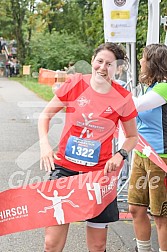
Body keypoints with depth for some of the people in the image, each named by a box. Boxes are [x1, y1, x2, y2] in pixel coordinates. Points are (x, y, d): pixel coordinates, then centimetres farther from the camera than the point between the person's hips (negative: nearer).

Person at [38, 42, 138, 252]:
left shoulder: (123, 98, -3)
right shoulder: (75, 84, -3)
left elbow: (132, 136, 10)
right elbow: (46, 114, 8)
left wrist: (120, 155, -9)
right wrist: (44, 144, -8)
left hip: (100, 171, 1)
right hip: (64, 167, 0)